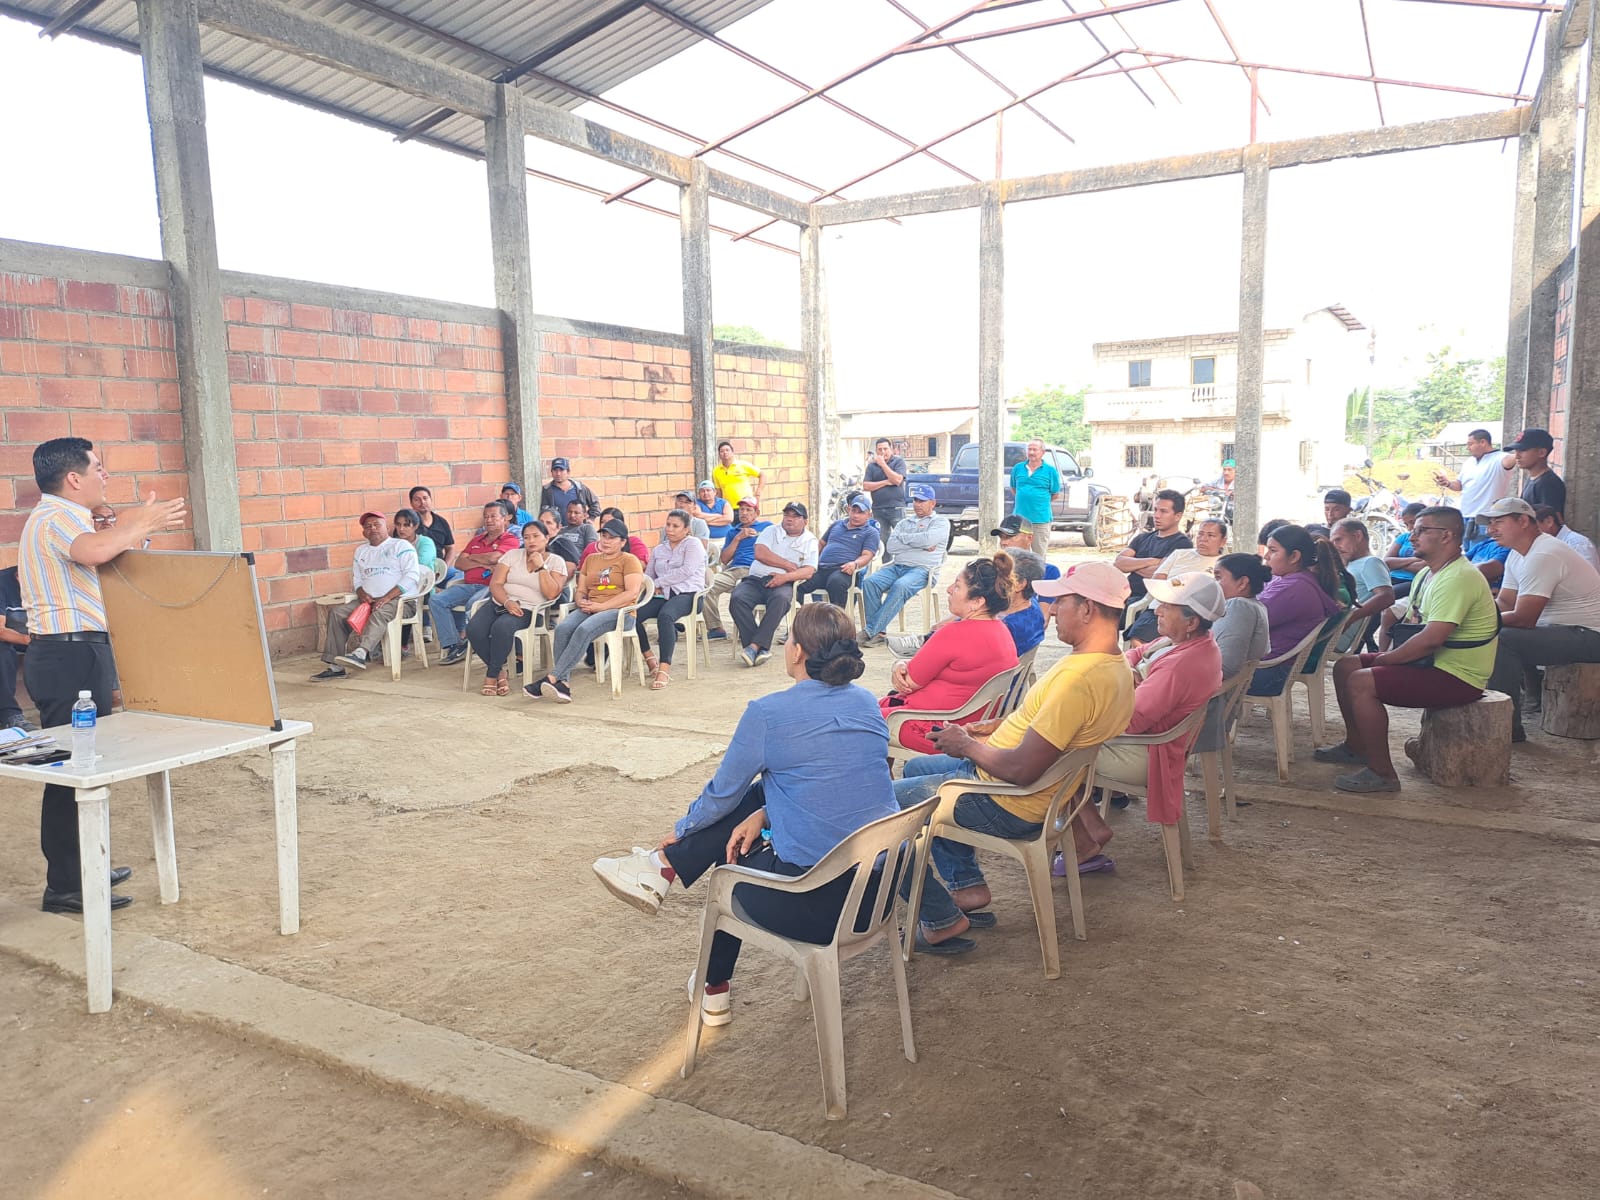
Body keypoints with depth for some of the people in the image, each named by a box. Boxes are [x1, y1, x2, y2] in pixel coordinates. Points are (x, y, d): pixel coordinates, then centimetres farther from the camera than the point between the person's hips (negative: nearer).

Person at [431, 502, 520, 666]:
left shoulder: (510, 540, 6)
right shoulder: (476, 540, 26)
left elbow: (493, 557, -12)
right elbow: (459, 563, 14)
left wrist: (472, 557, 7)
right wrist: (482, 564, -4)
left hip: (490, 586, -7)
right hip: (468, 585, 7)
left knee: (473, 604, -38)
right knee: (435, 600, -14)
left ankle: (465, 639, -15)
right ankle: (453, 645, -17)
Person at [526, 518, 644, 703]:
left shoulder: (629, 560, 6)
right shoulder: (590, 559, 25)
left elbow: (632, 592, -8)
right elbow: (581, 590, 22)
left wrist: (600, 606, -14)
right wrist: (581, 602, -4)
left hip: (619, 611, -5)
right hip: (590, 610, 5)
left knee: (584, 630, -35)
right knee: (562, 628, -28)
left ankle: (552, 678, -36)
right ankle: (563, 683, -34)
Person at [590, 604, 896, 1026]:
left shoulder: (768, 713, -11)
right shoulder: (866, 703, 6)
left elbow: (722, 794, 3)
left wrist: (681, 830, 22)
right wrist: (763, 815, 13)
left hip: (814, 902, -6)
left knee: (732, 865, 27)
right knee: (756, 797, 20)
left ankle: (715, 992, 43)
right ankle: (667, 867, 32)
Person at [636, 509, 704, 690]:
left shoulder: (693, 544, 5)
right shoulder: (658, 550, 25)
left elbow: (686, 571, -10)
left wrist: (658, 583, -7)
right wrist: (654, 588, -6)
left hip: (687, 594, -6)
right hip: (663, 596, 6)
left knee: (665, 616, -38)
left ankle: (665, 669, -39)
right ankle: (650, 659, -6)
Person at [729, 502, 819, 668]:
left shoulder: (810, 540, 13)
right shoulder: (771, 531, 17)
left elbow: (808, 571, -1)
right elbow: (760, 553, -2)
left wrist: (786, 577, -19)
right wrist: (788, 565, -3)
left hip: (783, 583, -2)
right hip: (755, 579, 2)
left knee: (781, 599, -38)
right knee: (737, 599, -29)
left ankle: (755, 646, -37)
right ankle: (762, 648, -30)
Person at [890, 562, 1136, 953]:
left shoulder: (1079, 678, -31)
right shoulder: (1116, 667, 1)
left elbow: (1022, 769, -31)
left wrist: (967, 746, -13)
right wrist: (1000, 727, 5)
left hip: (1006, 805, -10)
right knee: (916, 769, 26)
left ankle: (940, 921, 5)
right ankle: (968, 886, 22)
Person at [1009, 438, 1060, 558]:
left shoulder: (1050, 470, 0)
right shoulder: (1018, 468, 7)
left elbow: (1054, 494, 7)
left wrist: (1041, 502, 6)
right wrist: (1025, 501, 12)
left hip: (1041, 518, -3)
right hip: (1020, 517, 3)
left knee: (1040, 556, 4)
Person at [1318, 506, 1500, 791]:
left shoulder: (1459, 578, -21)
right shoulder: (1426, 574, 14)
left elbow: (1430, 639, -29)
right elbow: (1413, 625, 20)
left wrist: (1386, 659, -16)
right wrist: (1391, 652, 0)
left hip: (1457, 676, -11)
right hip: (1432, 662, 11)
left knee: (1361, 683, -25)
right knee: (1345, 666, 11)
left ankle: (1381, 773, -16)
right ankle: (1356, 746, 23)